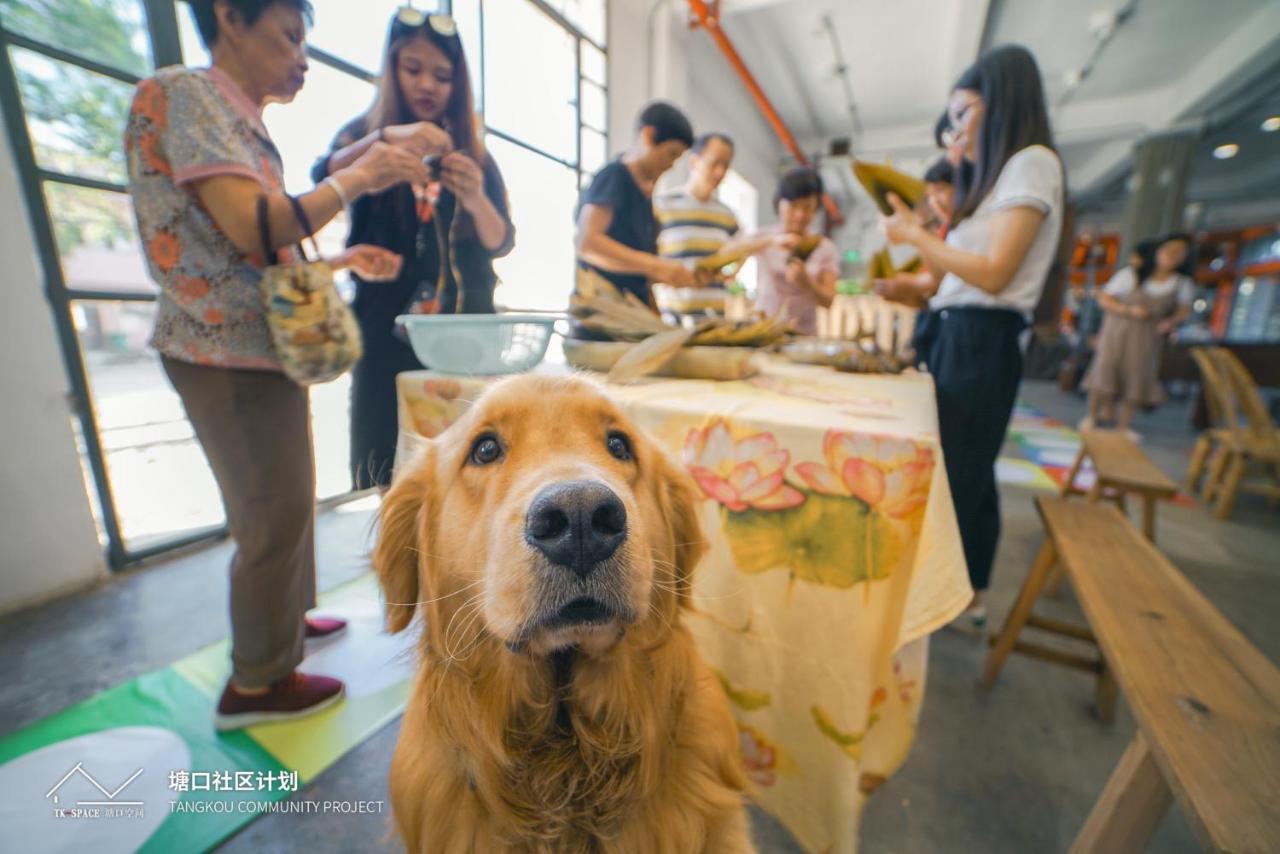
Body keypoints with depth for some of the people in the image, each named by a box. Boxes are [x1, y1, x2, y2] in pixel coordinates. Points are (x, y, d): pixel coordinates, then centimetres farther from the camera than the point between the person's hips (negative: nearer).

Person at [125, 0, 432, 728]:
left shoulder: (239, 124, 19)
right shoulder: (187, 94, -9)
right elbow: (252, 231, -23)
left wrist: (345, 260, 12)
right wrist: (356, 179, -14)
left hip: (263, 345, 9)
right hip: (229, 351, -9)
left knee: (287, 500, 18)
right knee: (274, 513, -1)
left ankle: (283, 617, 38)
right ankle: (256, 682, 17)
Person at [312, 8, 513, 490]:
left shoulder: (473, 153, 13)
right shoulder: (366, 133, 9)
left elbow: (501, 243, 3)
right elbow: (323, 179, -11)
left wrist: (476, 199, -16)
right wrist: (386, 139, -27)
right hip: (387, 336, -1)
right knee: (383, 476, 0)